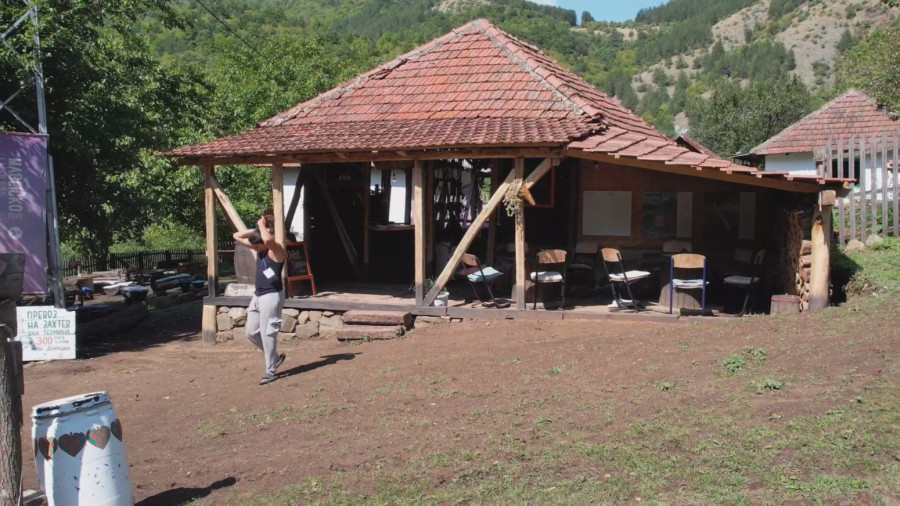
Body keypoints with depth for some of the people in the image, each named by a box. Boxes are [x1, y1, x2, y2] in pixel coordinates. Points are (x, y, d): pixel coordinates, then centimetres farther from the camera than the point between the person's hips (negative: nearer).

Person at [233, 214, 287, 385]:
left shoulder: (277, 251, -14)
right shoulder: (260, 249, 10)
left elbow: (268, 239, -39)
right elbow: (237, 236, 16)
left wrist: (262, 225, -20)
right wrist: (256, 229, 4)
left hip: (271, 296, -9)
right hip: (258, 295, 9)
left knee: (268, 334, -4)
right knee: (252, 332, 12)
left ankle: (270, 372, 6)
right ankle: (275, 358, 28)